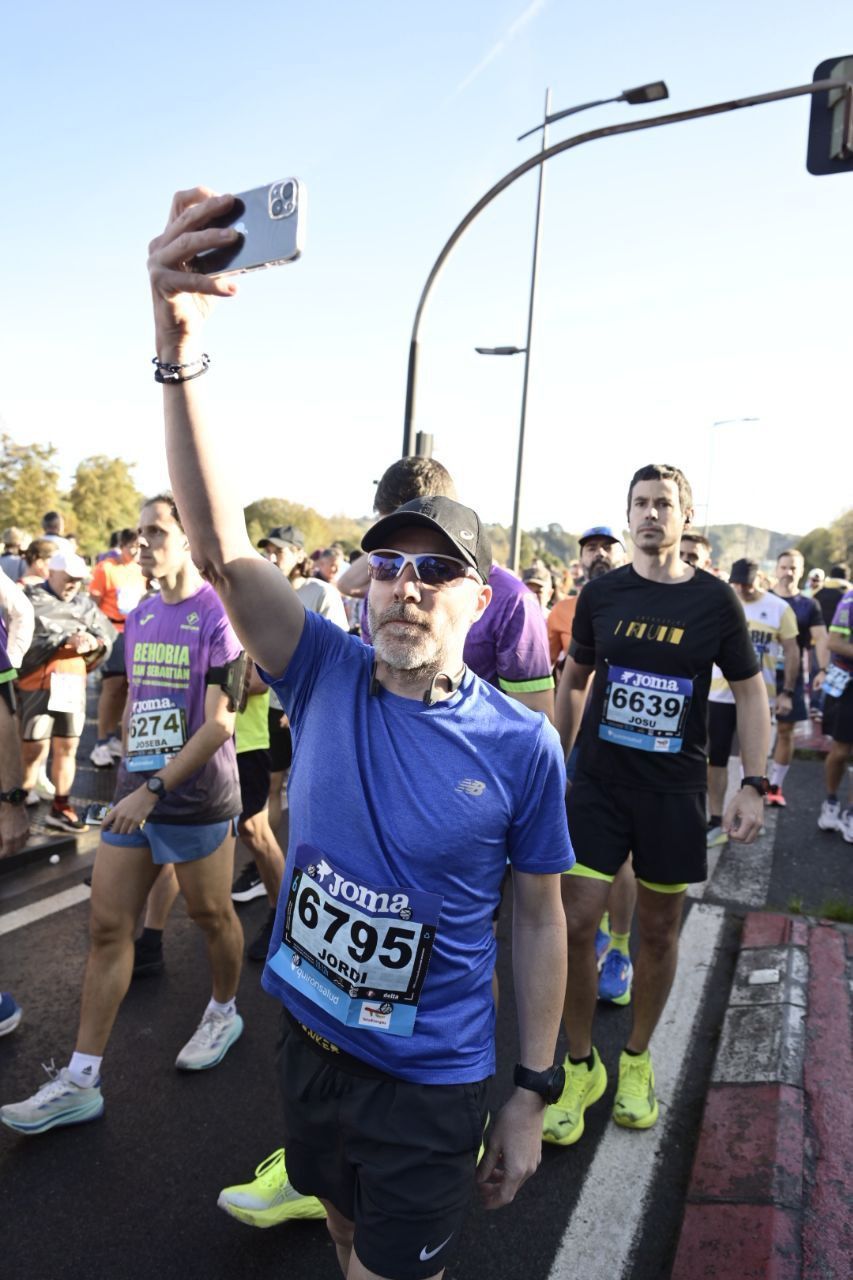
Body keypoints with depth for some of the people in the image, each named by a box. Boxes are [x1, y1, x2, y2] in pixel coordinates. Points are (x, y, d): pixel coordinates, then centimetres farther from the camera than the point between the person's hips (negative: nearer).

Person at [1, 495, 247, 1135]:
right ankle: (81, 1081, 18)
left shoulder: (218, 615, -13)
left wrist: (154, 788, -18)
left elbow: (219, 723, -17)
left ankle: (224, 1013, 40)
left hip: (196, 801, -6)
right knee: (108, 927, 7)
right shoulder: (139, 617, 8)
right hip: (135, 796, 7)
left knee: (211, 915, 12)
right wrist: (129, 774, 15)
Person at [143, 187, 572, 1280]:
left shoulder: (522, 746, -17)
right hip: (308, 1042, 3)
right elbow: (219, 545, -25)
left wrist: (533, 1094, -3)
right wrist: (178, 345, -37)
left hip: (430, 1083, -3)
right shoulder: (328, 677, -13)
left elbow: (539, 920, -7)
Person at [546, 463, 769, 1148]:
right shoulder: (602, 592, -1)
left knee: (659, 930, 12)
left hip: (675, 790, 0)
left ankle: (637, 1059, 35)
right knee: (575, 924, -3)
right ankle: (581, 1065, 20)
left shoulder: (715, 599, -4)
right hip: (599, 782, 1)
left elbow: (751, 690, 3)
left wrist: (754, 783, -4)